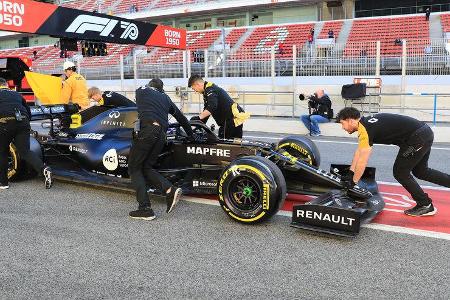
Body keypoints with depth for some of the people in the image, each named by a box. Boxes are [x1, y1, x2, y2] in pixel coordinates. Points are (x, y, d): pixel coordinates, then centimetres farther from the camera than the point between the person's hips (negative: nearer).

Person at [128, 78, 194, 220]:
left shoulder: (141, 90, 21)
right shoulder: (165, 98, 28)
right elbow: (181, 118, 30)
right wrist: (191, 136, 42)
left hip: (146, 130, -4)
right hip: (161, 135, 4)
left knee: (134, 168, 6)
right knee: (146, 168, 16)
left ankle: (145, 208, -5)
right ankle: (170, 190, -5)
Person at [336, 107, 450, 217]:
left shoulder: (366, 129, -18)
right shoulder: (366, 123, 11)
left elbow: (362, 162, -17)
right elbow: (359, 151, 17)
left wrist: (353, 182, -6)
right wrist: (350, 174, 18)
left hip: (417, 138, -9)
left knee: (400, 172, 3)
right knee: (420, 171, 23)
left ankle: (425, 205, 13)